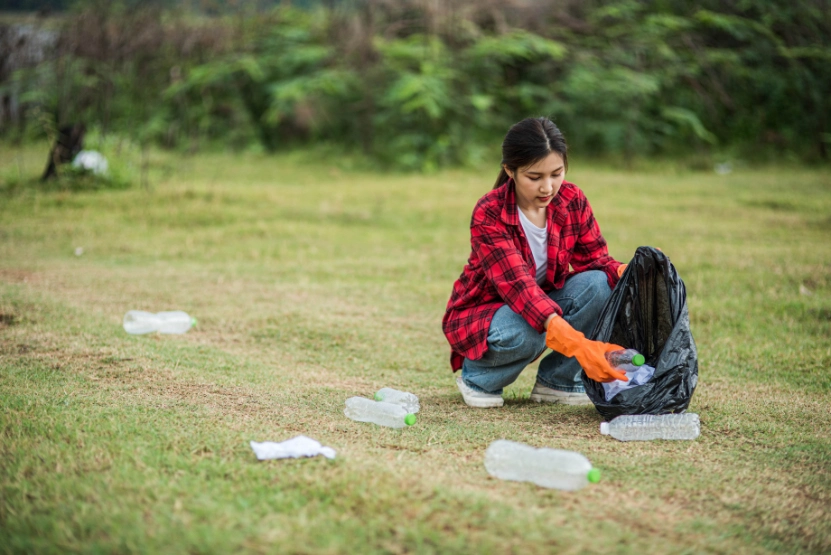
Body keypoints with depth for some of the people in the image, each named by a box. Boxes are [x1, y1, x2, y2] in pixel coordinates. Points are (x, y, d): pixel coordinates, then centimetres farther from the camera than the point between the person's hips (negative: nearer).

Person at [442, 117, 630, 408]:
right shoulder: (488, 215, -28)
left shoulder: (572, 201, -11)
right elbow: (517, 285, -39)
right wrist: (576, 344, -53)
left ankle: (557, 379, -7)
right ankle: (477, 376, -5)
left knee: (598, 284, -24)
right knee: (524, 333, -39)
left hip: (544, 304, 5)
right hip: (482, 313, -5)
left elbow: (595, 259, -10)